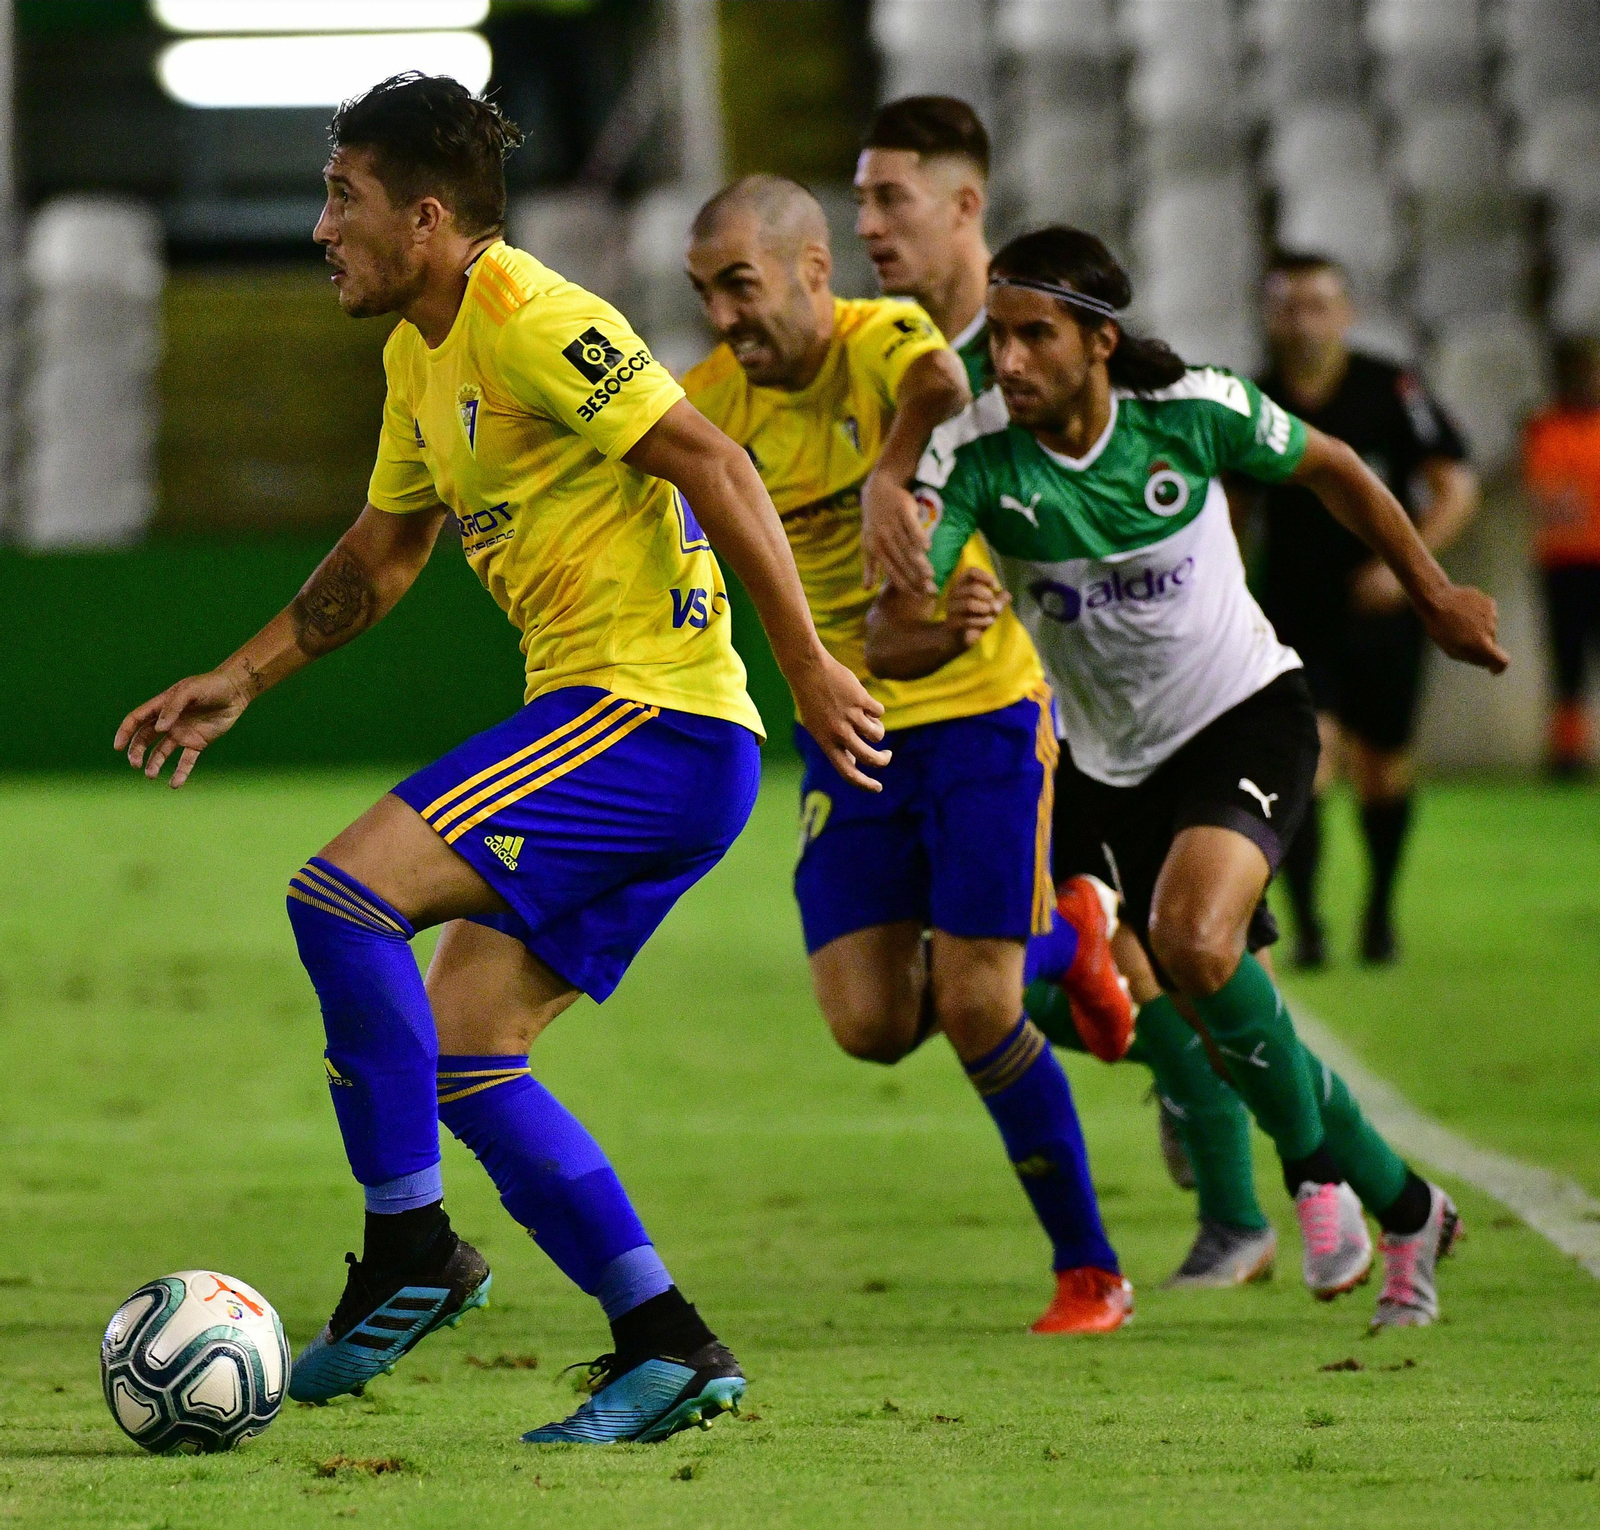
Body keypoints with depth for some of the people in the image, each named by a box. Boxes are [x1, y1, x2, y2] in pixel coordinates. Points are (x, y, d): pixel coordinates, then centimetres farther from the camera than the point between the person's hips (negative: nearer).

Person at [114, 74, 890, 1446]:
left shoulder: (527, 320, -13)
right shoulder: (419, 355, 18)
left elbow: (712, 464, -18)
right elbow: (381, 554, 33)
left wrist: (810, 667, -21)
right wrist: (239, 681, 29)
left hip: (651, 713, -10)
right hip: (616, 725, 10)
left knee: (342, 896, -18)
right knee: (462, 1056, 7)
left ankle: (410, 1249, -11)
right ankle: (667, 1346, 7)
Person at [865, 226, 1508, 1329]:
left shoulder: (1199, 411, -20)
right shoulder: (970, 456, -20)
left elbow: (1333, 471, 1)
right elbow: (887, 638, -25)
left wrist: (1436, 598, 11)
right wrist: (947, 631, -49)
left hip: (1248, 713, -3)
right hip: (1114, 760, 3)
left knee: (1192, 940, -29)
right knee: (1227, 1022, 7)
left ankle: (1313, 1159, -5)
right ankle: (1406, 1210, 29)